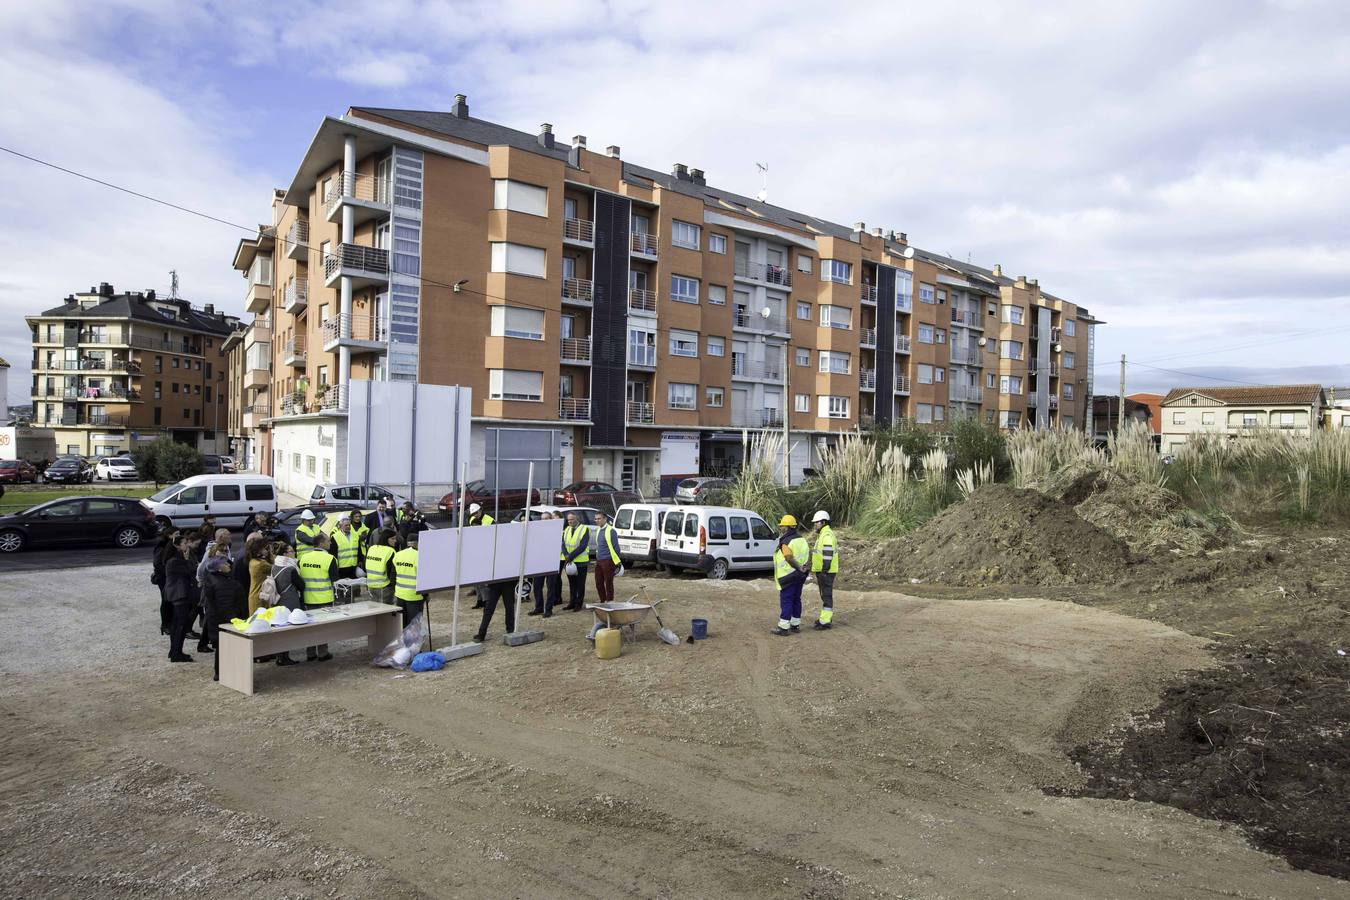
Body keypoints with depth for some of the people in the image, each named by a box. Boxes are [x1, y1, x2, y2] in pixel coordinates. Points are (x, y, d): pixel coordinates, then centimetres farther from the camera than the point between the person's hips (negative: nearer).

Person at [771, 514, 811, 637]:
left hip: (788, 576, -8)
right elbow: (809, 552, 7)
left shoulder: (785, 542, -17)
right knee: (796, 600, 15)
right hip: (800, 576, 8)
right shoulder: (801, 539, 10)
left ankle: (783, 628, 1)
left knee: (786, 601, -2)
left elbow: (789, 558, -28)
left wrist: (799, 567, -19)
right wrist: (807, 565, -4)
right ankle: (795, 625, 22)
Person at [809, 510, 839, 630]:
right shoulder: (822, 534, 17)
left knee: (826, 595, -6)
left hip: (826, 572, -10)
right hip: (822, 571, 10)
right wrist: (815, 570, 23)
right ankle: (826, 617, 25)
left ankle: (825, 622, -3)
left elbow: (828, 554, -24)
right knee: (825, 594, 16)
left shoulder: (827, 535, -18)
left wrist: (824, 571, -25)